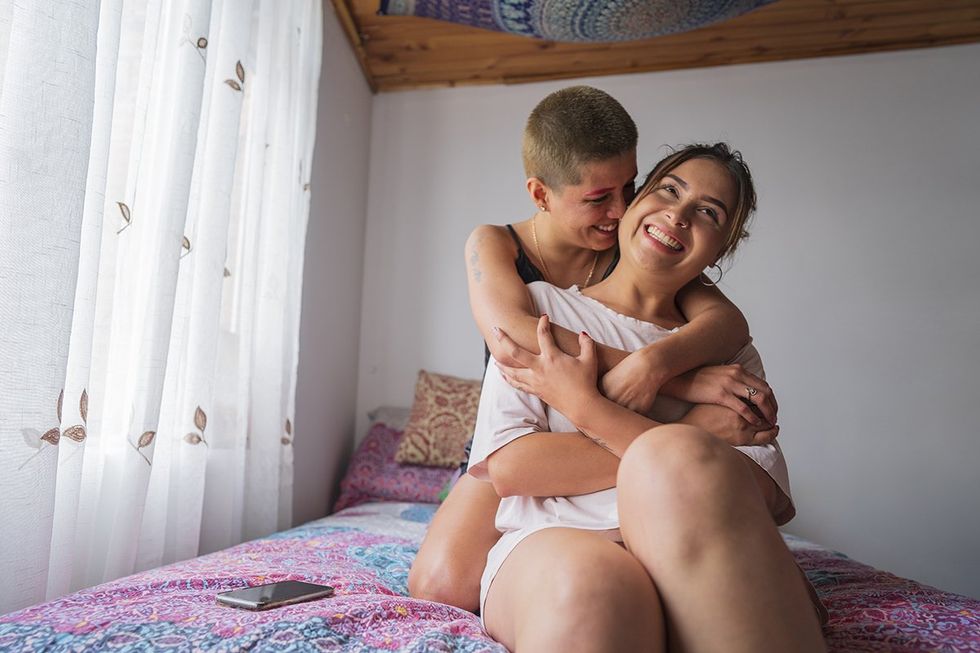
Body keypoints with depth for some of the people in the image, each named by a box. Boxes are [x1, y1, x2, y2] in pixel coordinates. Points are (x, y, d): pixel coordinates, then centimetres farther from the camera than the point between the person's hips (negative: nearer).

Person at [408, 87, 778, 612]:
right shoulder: (493, 245, -7)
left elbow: (729, 322, -17)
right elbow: (512, 339, -29)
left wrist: (654, 363, -41)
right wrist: (681, 381, -35)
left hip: (612, 455, 2)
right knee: (443, 584, -25)